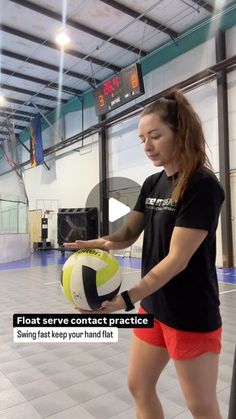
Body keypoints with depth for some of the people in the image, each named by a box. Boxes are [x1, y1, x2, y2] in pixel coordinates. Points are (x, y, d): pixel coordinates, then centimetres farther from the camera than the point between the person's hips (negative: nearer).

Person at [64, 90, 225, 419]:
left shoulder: (202, 186, -19)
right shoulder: (152, 184, 5)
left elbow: (177, 259, -23)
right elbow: (129, 233, 6)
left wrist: (127, 299, -30)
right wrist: (103, 243, -15)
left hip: (191, 315, -7)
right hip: (153, 307, 7)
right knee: (139, 386, 20)